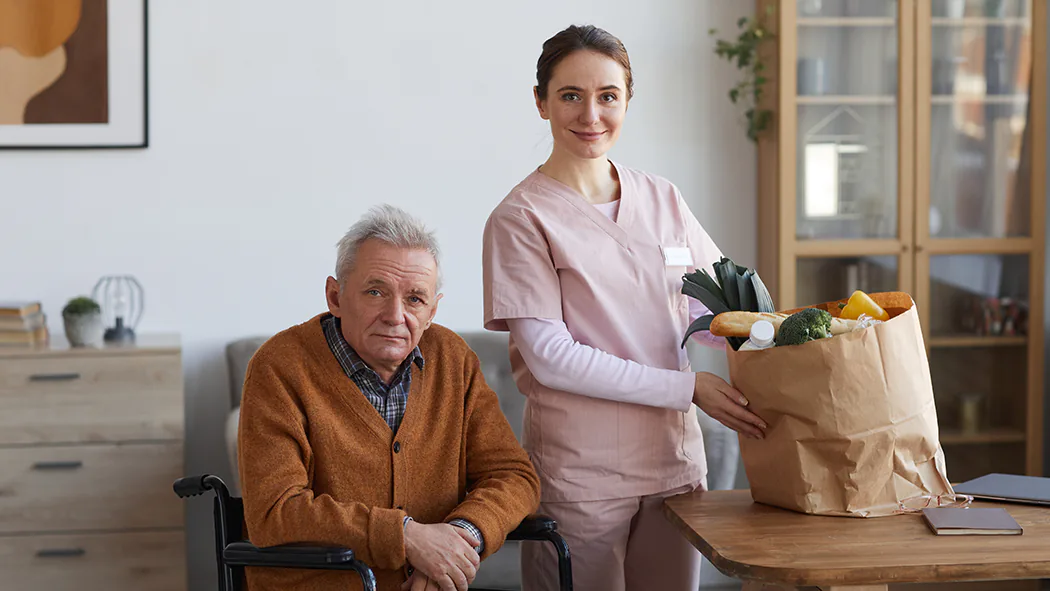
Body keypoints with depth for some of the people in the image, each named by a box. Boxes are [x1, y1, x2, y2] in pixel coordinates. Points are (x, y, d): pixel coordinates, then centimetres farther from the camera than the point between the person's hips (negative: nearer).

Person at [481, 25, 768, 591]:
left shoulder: (661, 199, 9)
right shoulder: (520, 217, -7)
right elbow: (552, 359, -13)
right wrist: (687, 388, -16)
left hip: (674, 458, 5)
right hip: (579, 472, -5)